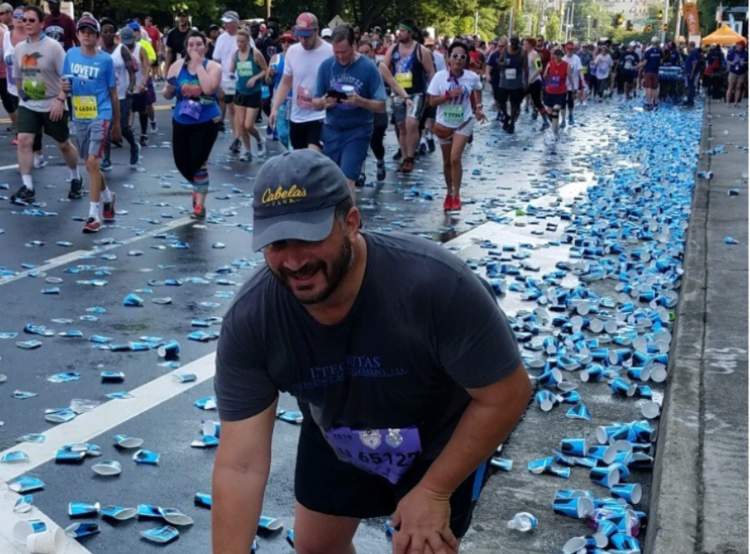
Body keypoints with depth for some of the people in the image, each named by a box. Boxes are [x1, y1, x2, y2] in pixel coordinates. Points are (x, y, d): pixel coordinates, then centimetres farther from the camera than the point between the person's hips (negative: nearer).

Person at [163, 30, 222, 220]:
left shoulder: (213, 67, -8)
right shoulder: (177, 66, 1)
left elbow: (208, 89, -27)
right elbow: (167, 95, 7)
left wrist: (198, 65, -21)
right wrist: (169, 88, -17)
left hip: (206, 122, -4)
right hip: (181, 122, 4)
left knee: (198, 162, -9)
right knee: (181, 162, 10)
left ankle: (199, 205, 3)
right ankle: (198, 186, 41)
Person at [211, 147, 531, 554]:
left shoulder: (436, 283, -39)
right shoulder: (249, 322, -29)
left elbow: (507, 394, -26)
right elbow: (240, 465, -26)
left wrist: (434, 491, -21)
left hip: (441, 443, -3)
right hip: (335, 441, 3)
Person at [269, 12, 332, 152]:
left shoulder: (331, 52, -11)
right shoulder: (292, 51, 2)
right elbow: (285, 83, 11)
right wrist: (275, 108, 2)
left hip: (320, 116, -5)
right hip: (296, 117, 5)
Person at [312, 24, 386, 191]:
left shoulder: (368, 67, -10)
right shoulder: (326, 66, -3)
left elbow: (381, 106, -10)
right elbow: (315, 102, 1)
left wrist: (360, 101, -28)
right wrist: (323, 102, -22)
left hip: (358, 131, -3)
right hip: (331, 130, 3)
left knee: (347, 180, -12)